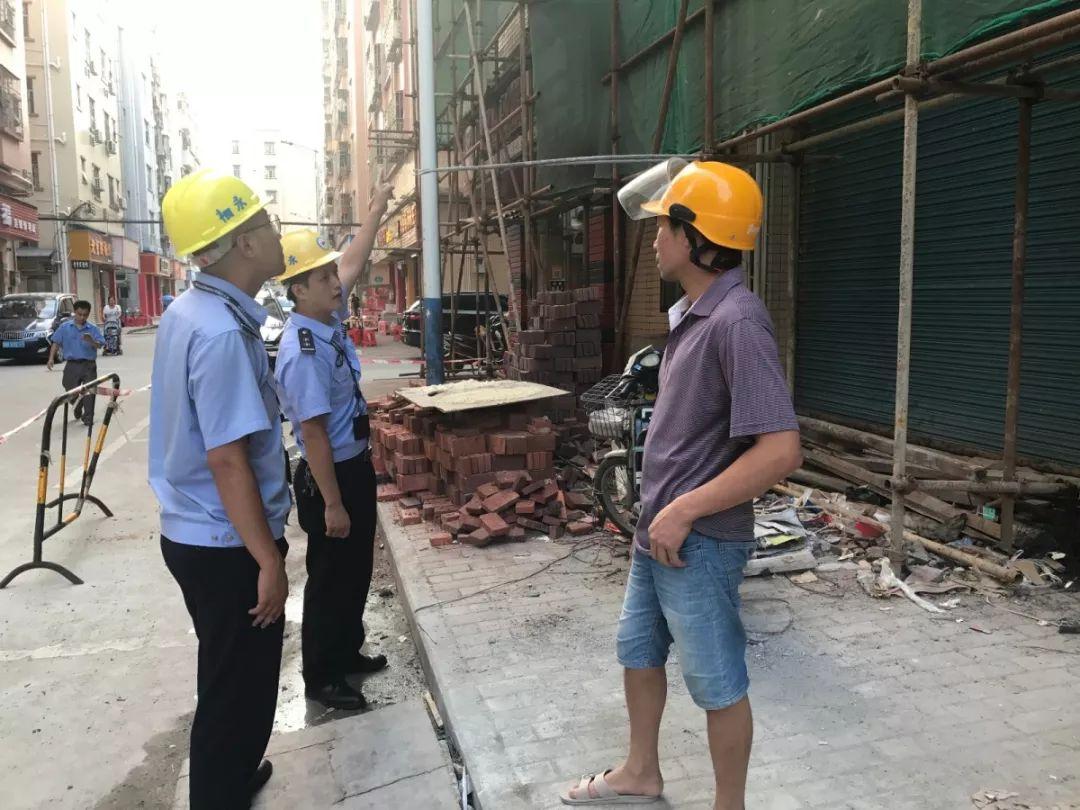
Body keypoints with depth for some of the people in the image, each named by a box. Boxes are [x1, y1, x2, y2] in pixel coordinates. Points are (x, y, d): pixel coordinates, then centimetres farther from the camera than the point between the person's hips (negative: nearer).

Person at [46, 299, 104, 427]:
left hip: (89, 365, -1)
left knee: (89, 392, -5)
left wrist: (92, 341, -28)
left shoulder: (93, 329, 3)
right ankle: (77, 411, 37)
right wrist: (51, 358, -2)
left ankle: (88, 418, 2)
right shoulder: (65, 327, 6)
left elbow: (100, 344, -7)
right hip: (72, 364, 1)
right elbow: (56, 343, 7)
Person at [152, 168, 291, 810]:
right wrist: (269, 561, -20)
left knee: (229, 679, 26)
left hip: (196, 535, 10)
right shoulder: (222, 332, -25)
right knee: (239, 689, 8)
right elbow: (228, 460, -26)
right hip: (228, 545, -10)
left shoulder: (189, 312, 6)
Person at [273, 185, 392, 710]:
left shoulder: (329, 319, 1)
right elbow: (314, 434, -25)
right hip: (329, 476, -9)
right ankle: (320, 677, 23)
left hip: (356, 466, 9)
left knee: (357, 569, 20)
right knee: (331, 577, 5)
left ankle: (346, 654, 38)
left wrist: (377, 209, 20)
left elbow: (352, 262, 17)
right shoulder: (303, 352, -26)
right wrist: (332, 503, -22)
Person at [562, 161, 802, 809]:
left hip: (700, 544, -9)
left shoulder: (737, 321, -24)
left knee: (718, 685, 10)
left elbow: (780, 451, -30)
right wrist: (658, 514, 17)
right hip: (659, 532, 10)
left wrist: (683, 512, -23)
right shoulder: (687, 312, 6)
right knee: (638, 653, 23)